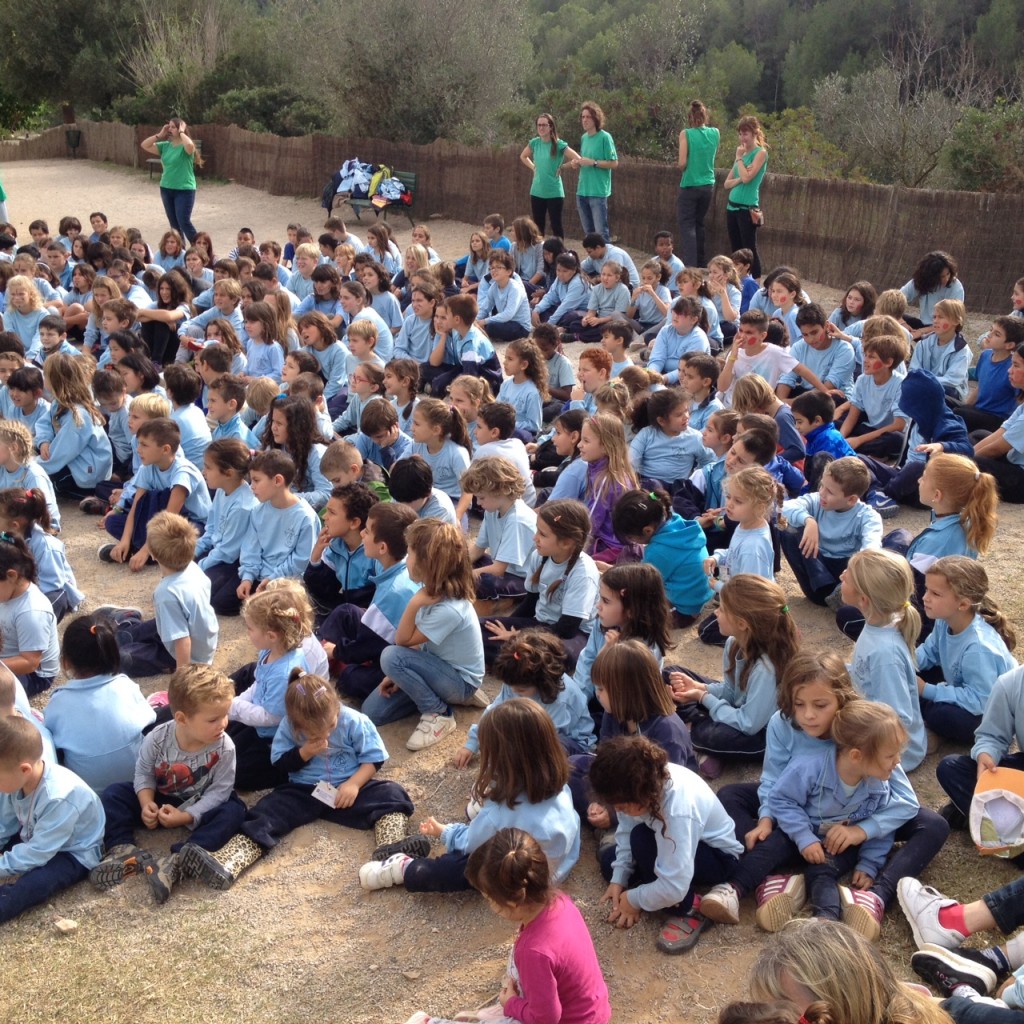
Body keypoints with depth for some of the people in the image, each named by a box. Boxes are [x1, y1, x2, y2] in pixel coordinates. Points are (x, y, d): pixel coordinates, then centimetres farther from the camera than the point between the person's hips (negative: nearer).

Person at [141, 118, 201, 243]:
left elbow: (190, 146, -36)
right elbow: (145, 145, 7)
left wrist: (181, 132, -20)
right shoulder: (165, 145, 6)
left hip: (184, 189, -7)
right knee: (173, 223, 12)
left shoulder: (186, 146, -11)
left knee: (184, 222, -11)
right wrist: (159, 135, -1)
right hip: (166, 188, 7)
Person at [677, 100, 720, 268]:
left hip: (689, 186, -5)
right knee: (699, 224, 18)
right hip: (708, 185, 5)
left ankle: (690, 265, -16)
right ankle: (700, 264, 22)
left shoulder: (686, 134, -12)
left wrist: (683, 167, 6)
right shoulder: (715, 133, 2)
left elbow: (682, 163, -13)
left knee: (687, 225, -3)